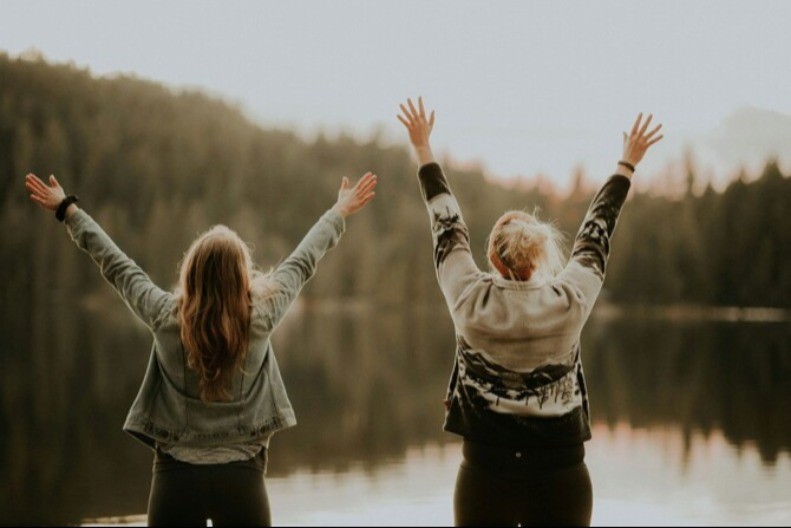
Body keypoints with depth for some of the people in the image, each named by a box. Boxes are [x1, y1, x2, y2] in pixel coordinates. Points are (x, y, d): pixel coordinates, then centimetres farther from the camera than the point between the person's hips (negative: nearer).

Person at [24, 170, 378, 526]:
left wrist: (67, 209, 17)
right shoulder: (260, 318, -8)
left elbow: (115, 266, 4)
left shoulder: (166, 318, -8)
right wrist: (340, 212, 21)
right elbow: (302, 263, 6)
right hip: (241, 477, 0)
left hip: (177, 475, 0)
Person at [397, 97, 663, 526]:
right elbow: (595, 234, 8)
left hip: (484, 476, 0)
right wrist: (627, 164, 23)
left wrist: (424, 150, 18)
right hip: (561, 477, 0)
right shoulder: (570, 302, -7)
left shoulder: (470, 302, -8)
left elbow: (447, 228, 5)